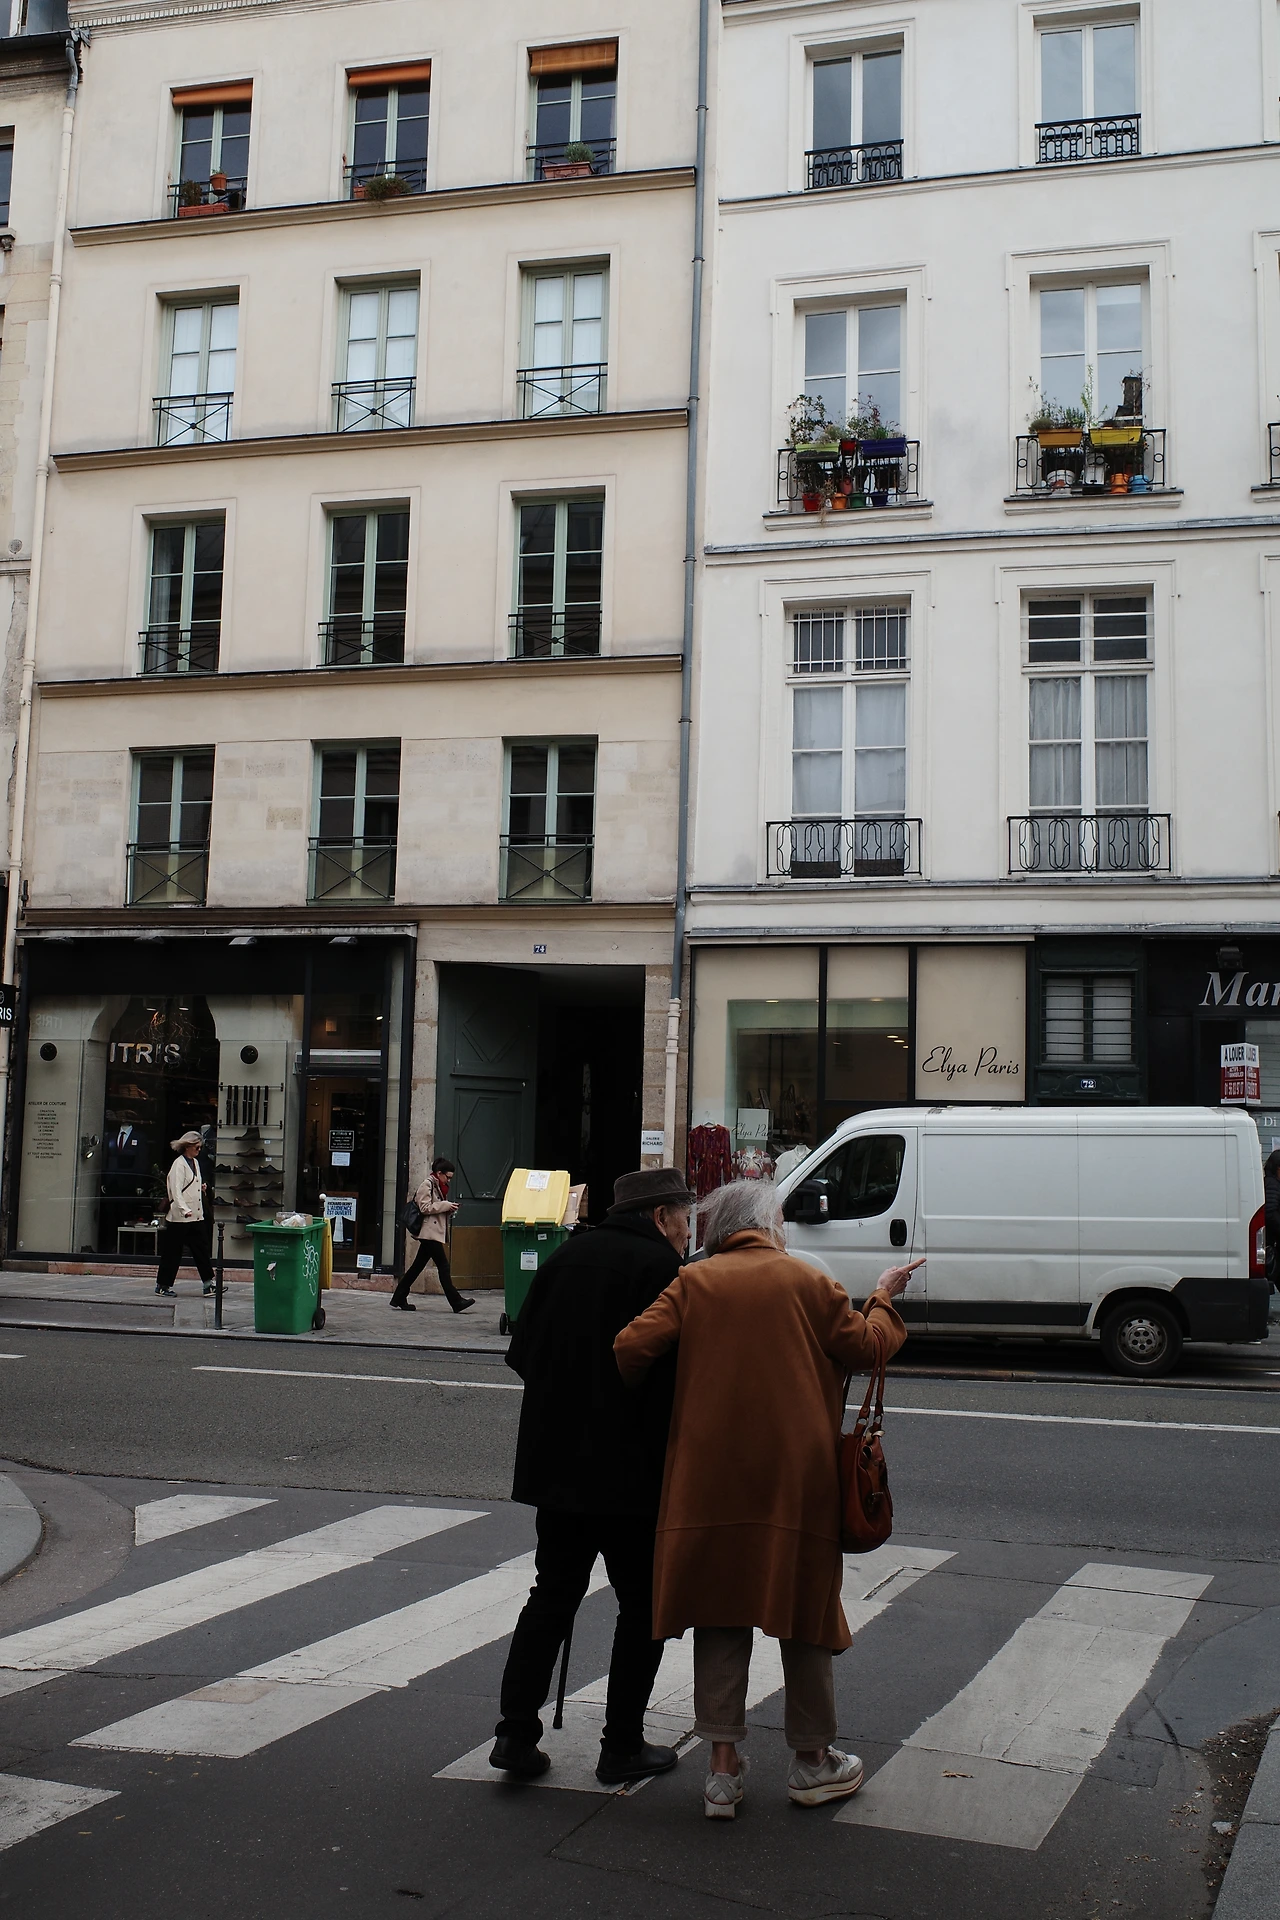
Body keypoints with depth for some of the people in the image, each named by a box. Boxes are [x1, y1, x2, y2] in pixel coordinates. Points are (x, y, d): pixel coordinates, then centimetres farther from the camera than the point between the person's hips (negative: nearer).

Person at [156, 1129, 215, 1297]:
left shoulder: (195, 1162, 15)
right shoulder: (179, 1164, -11)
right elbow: (176, 1191, -20)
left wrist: (202, 1187, 8)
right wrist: (185, 1210, -31)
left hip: (196, 1216, 8)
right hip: (179, 1216, -8)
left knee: (202, 1249, 3)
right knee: (172, 1252, 1)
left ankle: (208, 1284, 2)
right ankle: (163, 1285, 10)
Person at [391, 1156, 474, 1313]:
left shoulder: (439, 1186, 19)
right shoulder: (427, 1185, -10)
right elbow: (425, 1207, -17)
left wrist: (449, 1209, 7)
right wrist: (446, 1206, -15)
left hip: (434, 1232, 10)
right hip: (429, 1231, -10)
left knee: (417, 1266, 10)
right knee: (443, 1266, -8)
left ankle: (399, 1298, 14)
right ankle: (456, 1302, -7)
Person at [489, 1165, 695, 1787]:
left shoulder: (567, 1257, 8)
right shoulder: (663, 1269, -12)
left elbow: (522, 1353, 11)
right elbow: (676, 1377, -17)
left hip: (555, 1461, 6)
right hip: (632, 1471, -6)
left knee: (553, 1594, 15)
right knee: (642, 1603, 8)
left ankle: (516, 1733, 11)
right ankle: (623, 1747, 11)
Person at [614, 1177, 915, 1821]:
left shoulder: (693, 1282, 2)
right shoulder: (807, 1281, 1)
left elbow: (633, 1347, -6)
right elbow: (863, 1347, 5)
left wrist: (648, 1396, 15)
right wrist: (883, 1300, 23)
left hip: (709, 1474, 1)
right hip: (797, 1477, -1)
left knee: (720, 1613, 9)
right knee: (803, 1606, 12)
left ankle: (723, 1768, 10)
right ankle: (812, 1761, 24)